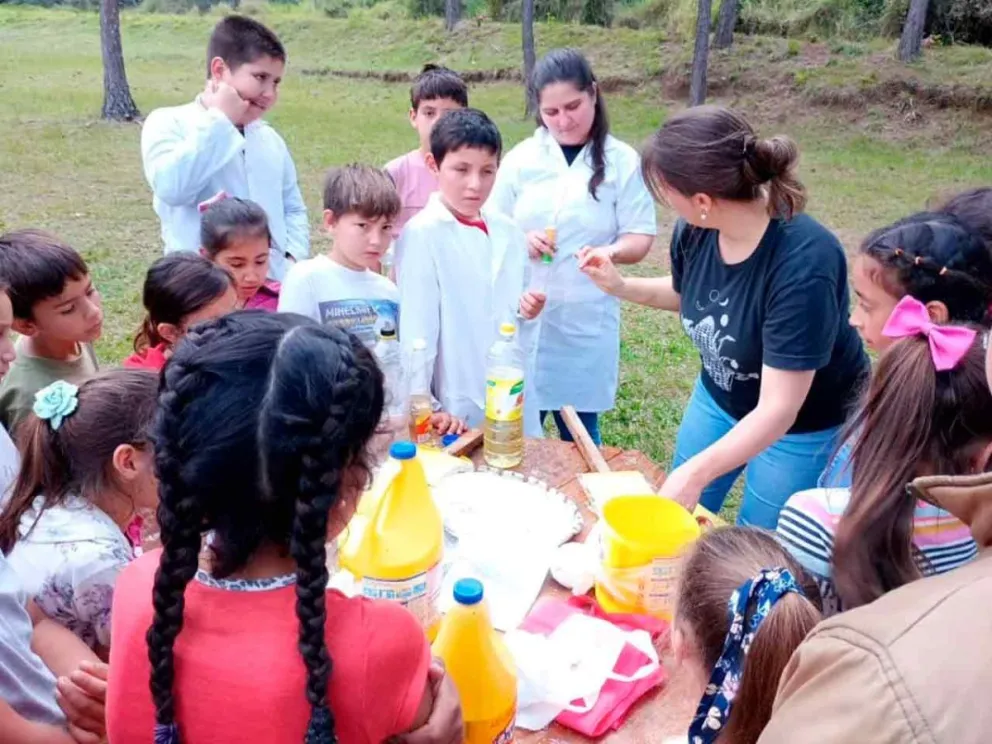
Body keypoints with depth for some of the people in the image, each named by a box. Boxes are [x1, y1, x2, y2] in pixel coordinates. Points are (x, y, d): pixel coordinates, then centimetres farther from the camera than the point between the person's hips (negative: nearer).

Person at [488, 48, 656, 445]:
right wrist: (520, 241, -17)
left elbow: (640, 237, -4)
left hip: (587, 319, -1)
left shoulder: (622, 161, -3)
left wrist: (608, 252, -26)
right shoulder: (521, 158, 1)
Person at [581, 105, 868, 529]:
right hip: (718, 398, 6)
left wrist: (695, 473, -39)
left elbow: (778, 410, -34)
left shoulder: (804, 265, -38)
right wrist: (620, 286, -8)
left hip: (804, 426, -6)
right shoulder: (696, 229, -19)